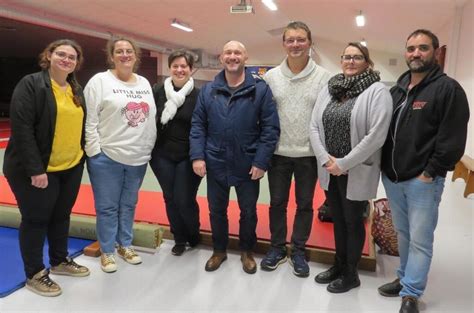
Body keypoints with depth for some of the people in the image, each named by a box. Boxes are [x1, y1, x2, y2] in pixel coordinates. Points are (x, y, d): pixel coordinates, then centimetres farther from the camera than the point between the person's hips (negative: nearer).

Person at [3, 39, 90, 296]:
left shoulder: (77, 90, 10)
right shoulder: (31, 84, -11)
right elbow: (21, 129, -18)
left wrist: (81, 158, 10)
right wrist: (35, 168, -22)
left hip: (71, 167, 7)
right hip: (37, 170, -6)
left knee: (61, 216, 18)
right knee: (36, 219, 6)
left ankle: (60, 261, 37)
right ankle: (34, 274, 22)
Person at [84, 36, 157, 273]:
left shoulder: (144, 83, 10)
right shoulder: (99, 81, -7)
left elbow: (152, 118, 13)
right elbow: (89, 120, -10)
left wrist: (149, 148, 10)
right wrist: (95, 152, -13)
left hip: (138, 158, 5)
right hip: (107, 157, -5)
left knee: (128, 205, 16)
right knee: (107, 207, 7)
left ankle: (125, 245, 32)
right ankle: (106, 251, 23)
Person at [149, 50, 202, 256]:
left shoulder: (198, 95, -5)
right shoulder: (157, 91, 2)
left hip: (188, 157, -3)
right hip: (162, 155, 3)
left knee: (185, 200, -2)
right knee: (170, 199, 10)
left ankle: (194, 237, 26)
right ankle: (179, 239, 30)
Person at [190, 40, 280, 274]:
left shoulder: (261, 89, -5)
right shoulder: (208, 90, 4)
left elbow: (270, 128, -8)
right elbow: (198, 125, 3)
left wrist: (261, 161, -13)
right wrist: (197, 156, -8)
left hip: (248, 165, -2)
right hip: (216, 164, 2)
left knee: (248, 211, 13)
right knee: (216, 210, 15)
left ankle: (247, 251, 36)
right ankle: (219, 250, 37)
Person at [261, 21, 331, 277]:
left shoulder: (323, 77, -4)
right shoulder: (271, 76, 1)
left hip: (309, 154, -1)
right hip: (278, 152, 1)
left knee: (305, 204, 12)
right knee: (277, 202, 12)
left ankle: (298, 251, 29)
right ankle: (277, 247, 30)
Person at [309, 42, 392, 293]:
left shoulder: (377, 91, -10)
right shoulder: (328, 90, 7)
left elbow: (376, 135, -18)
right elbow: (314, 127, 4)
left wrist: (344, 163, -18)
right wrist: (325, 159, -9)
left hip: (357, 172, -5)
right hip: (329, 170, 5)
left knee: (353, 221, 10)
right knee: (338, 219, 19)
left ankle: (351, 274, 29)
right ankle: (339, 265, 39)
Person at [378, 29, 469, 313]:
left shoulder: (448, 89, -8)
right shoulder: (397, 90, 12)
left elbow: (453, 140, -13)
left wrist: (429, 173, -14)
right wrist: (385, 168, 6)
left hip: (423, 181, -6)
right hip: (392, 178, 6)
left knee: (420, 239, 3)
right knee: (403, 234, 18)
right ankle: (405, 278, 34)